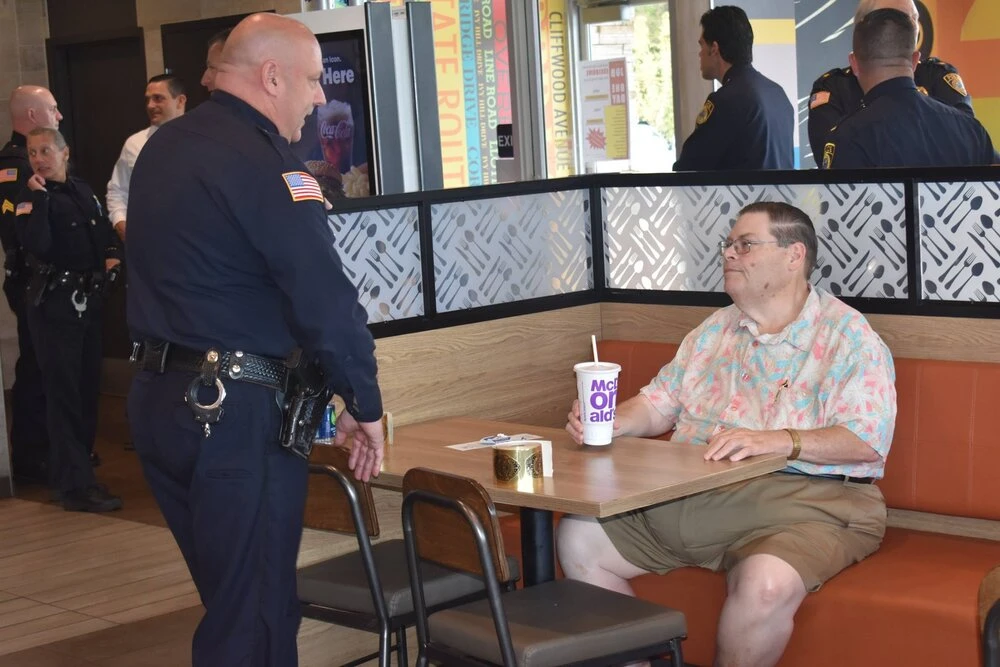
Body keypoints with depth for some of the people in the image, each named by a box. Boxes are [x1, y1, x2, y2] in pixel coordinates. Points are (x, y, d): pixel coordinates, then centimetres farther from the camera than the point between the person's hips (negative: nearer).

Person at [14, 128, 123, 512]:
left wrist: (112, 254, 4)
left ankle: (79, 464, 26)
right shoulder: (32, 198, -8)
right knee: (64, 392, -7)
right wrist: (39, 197, -22)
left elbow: (104, 231, 23)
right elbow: (36, 245, -24)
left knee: (88, 386, 13)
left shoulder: (83, 192, 11)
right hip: (54, 303, -7)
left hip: (88, 299, 7)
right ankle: (75, 485, -7)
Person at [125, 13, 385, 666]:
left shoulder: (162, 147, 12)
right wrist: (365, 405, -7)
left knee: (232, 600, 19)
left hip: (159, 397, 9)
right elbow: (327, 299, -19)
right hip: (235, 414, -9)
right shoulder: (263, 161, -16)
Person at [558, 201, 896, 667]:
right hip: (692, 493, 7)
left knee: (766, 582, -37)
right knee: (579, 538, -6)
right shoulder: (714, 330, 21)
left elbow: (867, 439, -13)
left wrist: (777, 441, -27)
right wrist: (608, 422, -2)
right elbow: (659, 402, 19)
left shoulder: (847, 334, -2)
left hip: (807, 497, -6)